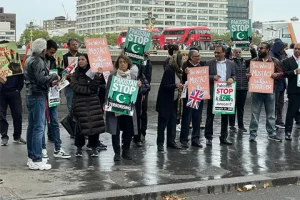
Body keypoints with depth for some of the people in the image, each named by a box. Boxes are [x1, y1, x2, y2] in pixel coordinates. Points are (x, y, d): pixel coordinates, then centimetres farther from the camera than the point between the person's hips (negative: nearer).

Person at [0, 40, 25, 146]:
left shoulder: (16, 60, 6)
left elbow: (21, 74, 7)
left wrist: (19, 88, -1)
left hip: (14, 92, 1)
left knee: (18, 115, 2)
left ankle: (17, 136, 13)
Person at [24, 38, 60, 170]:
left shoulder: (29, 60, 17)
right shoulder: (38, 61, -14)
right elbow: (41, 79, -23)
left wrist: (50, 82, 16)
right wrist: (54, 76, -8)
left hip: (30, 96, 10)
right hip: (38, 96, -10)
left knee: (32, 127, 13)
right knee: (39, 128, -9)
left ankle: (31, 157, 19)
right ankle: (36, 160, -9)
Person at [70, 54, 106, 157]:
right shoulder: (76, 74, 6)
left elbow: (94, 87, -7)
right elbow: (75, 87, -6)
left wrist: (98, 75, -17)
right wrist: (88, 90, -8)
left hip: (93, 102, 0)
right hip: (79, 102, 0)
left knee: (95, 123, -4)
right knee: (80, 125, -2)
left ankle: (94, 147, 9)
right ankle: (79, 148, 13)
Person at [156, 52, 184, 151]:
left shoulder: (177, 70, 8)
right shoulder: (169, 70, -17)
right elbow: (165, 86, -21)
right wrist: (175, 86, -34)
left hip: (174, 100, 8)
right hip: (166, 101, -8)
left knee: (172, 121, 11)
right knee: (163, 122, -1)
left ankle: (171, 141, 19)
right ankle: (160, 143, 7)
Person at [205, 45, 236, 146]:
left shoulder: (231, 64, 9)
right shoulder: (209, 63, 3)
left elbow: (234, 76, 12)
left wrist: (231, 79, -10)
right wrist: (213, 77, -16)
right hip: (213, 93, -2)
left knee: (225, 116, 9)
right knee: (210, 116, 1)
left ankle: (224, 137, 18)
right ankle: (208, 137, 8)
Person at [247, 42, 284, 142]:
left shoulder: (275, 61, 3)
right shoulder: (254, 61, 4)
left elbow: (281, 73, 3)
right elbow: (249, 73, 8)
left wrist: (276, 75, -18)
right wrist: (248, 75, -15)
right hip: (256, 90, 0)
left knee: (271, 113, 9)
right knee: (255, 113, 3)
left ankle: (272, 134, 18)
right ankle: (253, 134, 9)